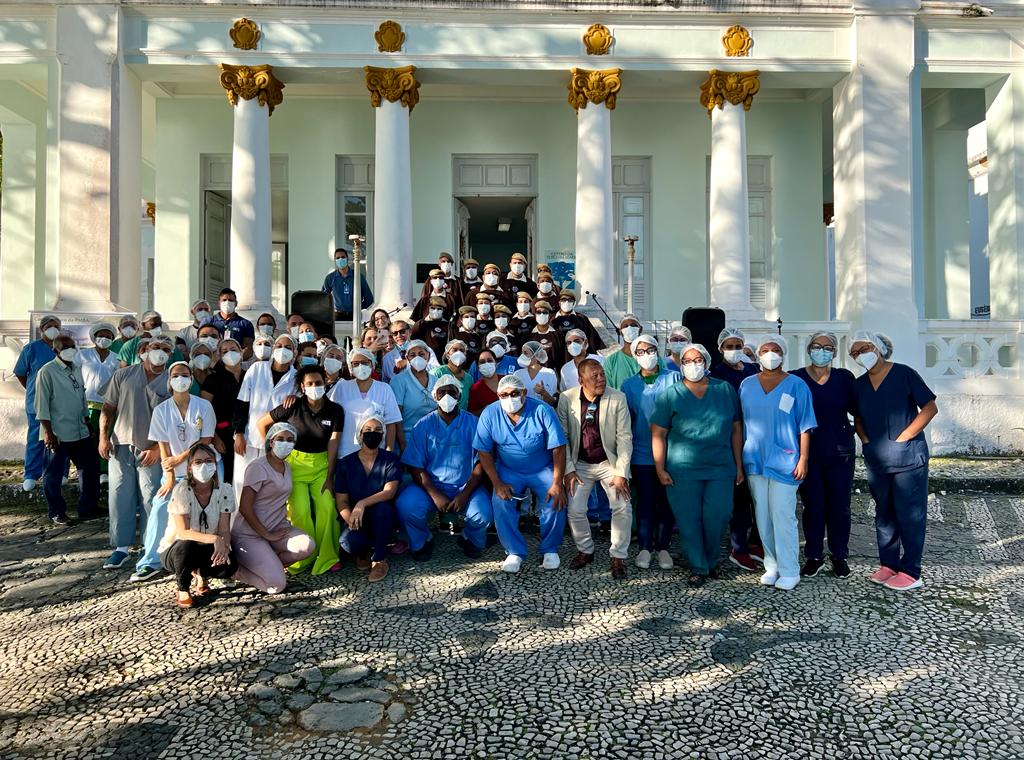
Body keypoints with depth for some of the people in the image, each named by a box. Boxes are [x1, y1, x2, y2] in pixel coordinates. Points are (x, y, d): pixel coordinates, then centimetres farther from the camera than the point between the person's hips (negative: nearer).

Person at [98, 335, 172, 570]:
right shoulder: (123, 375, 5)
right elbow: (108, 408, 8)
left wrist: (157, 448, -9)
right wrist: (104, 437, -1)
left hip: (151, 451, -2)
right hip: (121, 446, 2)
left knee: (150, 500, 2)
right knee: (120, 496, 5)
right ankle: (121, 547, 15)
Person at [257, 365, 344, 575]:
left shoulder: (335, 410, -5)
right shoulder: (293, 407, -9)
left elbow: (333, 446, -6)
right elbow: (262, 424, 3)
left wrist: (329, 477, -9)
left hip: (322, 464, 1)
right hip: (295, 463, -1)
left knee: (327, 507, -14)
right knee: (300, 511, -12)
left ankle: (327, 558, 0)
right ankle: (305, 557, 8)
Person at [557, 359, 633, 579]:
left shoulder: (618, 398, -12)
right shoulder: (567, 398, -9)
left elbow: (624, 437, -11)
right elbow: (563, 436, -3)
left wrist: (621, 473, -15)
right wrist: (568, 469, -8)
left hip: (609, 462, -1)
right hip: (581, 464, 1)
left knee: (623, 508, -13)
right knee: (575, 510, -4)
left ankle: (618, 557, 7)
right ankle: (585, 551, 22)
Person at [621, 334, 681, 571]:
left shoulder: (674, 378, 1)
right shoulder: (629, 385, 7)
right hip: (641, 453, 1)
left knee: (666, 501, 7)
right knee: (645, 502, 5)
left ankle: (663, 547, 20)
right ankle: (644, 547, 18)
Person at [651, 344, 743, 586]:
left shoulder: (725, 390, 7)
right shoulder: (671, 394, 1)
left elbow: (736, 429, 10)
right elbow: (658, 434, -1)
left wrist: (739, 465, 8)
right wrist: (660, 469, -6)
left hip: (721, 468, 2)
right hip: (683, 471, -1)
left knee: (717, 518, 4)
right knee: (689, 520, 4)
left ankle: (711, 561, 29)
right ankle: (698, 568, 21)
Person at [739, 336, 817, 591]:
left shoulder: (796, 385, 0)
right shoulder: (747, 385, 9)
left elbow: (805, 426, -1)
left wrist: (803, 459, -7)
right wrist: (740, 458, 9)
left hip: (784, 461, -3)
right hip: (755, 461, 4)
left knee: (783, 516, -5)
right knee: (763, 516, 8)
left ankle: (789, 571, 5)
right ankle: (772, 566, 19)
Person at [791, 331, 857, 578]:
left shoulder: (844, 377, 2)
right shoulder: (795, 378, -2)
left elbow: (857, 408, 5)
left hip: (840, 452, 1)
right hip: (809, 452, -1)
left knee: (839, 506, 7)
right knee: (813, 506, 6)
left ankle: (839, 556, 22)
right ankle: (814, 556, 19)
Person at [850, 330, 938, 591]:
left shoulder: (903, 374, -6)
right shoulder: (859, 385, 9)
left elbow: (930, 407, -7)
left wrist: (904, 437, -12)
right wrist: (865, 439, 3)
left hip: (908, 457, -6)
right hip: (876, 460, 6)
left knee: (909, 514, -1)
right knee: (884, 513, 13)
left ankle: (910, 572, 7)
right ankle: (888, 564, 24)